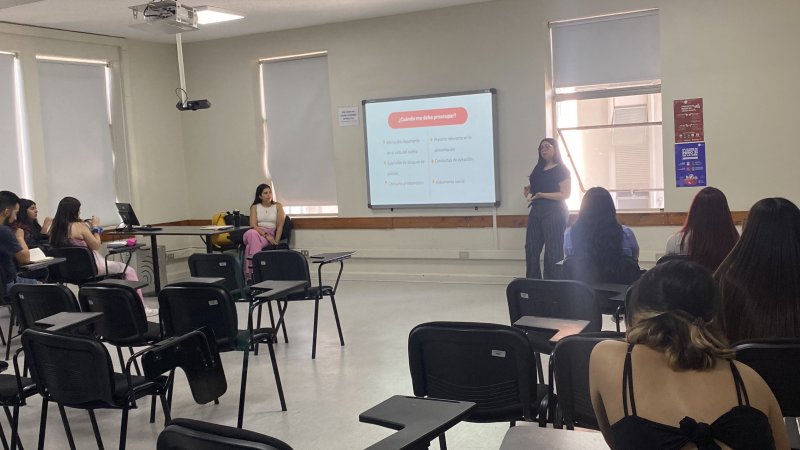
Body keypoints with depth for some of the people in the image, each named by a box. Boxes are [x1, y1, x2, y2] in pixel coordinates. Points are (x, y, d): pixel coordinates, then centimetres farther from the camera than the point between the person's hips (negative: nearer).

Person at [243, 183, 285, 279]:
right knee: (252, 233, -40)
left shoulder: (278, 206, 12)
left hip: (270, 234, -1)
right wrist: (266, 235, -16)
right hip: (256, 232, 1)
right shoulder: (254, 207, 13)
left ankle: (250, 272, -38)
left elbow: (280, 226, 4)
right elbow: (253, 225, 0)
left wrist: (276, 242, -11)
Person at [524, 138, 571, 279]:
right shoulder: (538, 169, 16)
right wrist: (528, 190, 4)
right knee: (531, 248, 5)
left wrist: (542, 195, -20)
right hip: (536, 212, 8)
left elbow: (565, 194, -12)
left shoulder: (561, 170, -6)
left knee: (553, 251, -4)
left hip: (554, 213, -7)